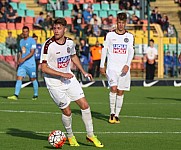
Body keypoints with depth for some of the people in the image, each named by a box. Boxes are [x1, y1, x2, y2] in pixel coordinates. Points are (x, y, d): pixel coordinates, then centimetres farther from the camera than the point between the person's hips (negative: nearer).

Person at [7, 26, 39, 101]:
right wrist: (19, 60, 8)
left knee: (33, 79, 4)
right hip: (22, 64, 6)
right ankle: (16, 95, -11)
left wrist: (24, 59, -21)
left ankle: (35, 95, 17)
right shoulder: (21, 41, 15)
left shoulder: (32, 41, -6)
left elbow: (32, 52, -14)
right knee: (19, 78, -6)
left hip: (30, 64, -6)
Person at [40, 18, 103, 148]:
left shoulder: (70, 42, -3)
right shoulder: (48, 45, -21)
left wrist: (83, 72, 18)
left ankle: (90, 135, 16)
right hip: (54, 83, -5)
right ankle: (70, 136, 23)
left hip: (69, 79, 5)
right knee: (67, 111, -3)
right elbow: (44, 68, -20)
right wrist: (62, 74, -23)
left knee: (85, 105, 1)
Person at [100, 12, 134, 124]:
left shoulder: (130, 36, 8)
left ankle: (117, 115, 10)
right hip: (112, 67, -2)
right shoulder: (110, 35, 5)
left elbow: (131, 52, 2)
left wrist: (127, 65, -12)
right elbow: (104, 50, 8)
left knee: (120, 92, 2)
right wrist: (102, 66, 5)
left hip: (124, 68, 2)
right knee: (113, 88, -18)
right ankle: (112, 113, -10)